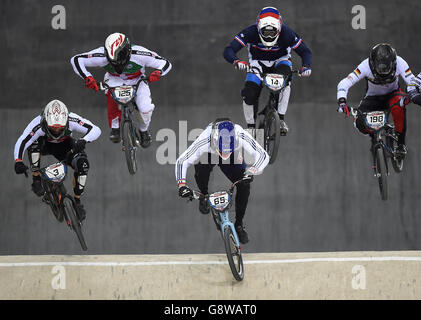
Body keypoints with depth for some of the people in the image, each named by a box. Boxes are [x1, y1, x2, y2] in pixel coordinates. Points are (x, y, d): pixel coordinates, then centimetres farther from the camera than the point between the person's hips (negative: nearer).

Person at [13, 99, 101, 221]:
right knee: (34, 143, -37)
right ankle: (36, 180, -18)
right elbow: (21, 142, -43)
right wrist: (18, 161, -59)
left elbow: (96, 130, -36)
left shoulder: (72, 121, -34)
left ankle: (77, 200, -4)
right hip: (45, 145, -1)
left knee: (82, 163, -25)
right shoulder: (38, 125, -38)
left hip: (65, 146, 1)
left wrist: (83, 141, -55)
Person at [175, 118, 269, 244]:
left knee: (244, 184, -20)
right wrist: (182, 185, -48)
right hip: (208, 155, -1)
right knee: (201, 171, -33)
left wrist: (254, 169, -52)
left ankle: (239, 224, 2)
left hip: (233, 158, 1)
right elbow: (181, 161, -36)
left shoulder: (241, 136, -39)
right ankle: (204, 196, 2)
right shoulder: (205, 140, -42)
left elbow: (263, 155, -33)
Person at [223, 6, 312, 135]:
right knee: (249, 94, -22)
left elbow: (305, 52, -20)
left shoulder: (286, 33, -28)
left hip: (280, 61, 0)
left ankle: (281, 119, -25)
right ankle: (251, 127, 2)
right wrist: (236, 61, -55)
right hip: (258, 62, 0)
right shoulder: (251, 32, -30)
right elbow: (228, 51, -33)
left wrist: (306, 66, -41)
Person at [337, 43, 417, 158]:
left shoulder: (399, 63, -27)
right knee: (360, 122, -26)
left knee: (398, 106, -38)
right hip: (373, 98, 0)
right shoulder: (366, 65, -29)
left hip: (392, 94, 0)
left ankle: (401, 143, -19)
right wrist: (342, 101, -46)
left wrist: (408, 96, -49)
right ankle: (374, 135, 11)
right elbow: (344, 84, -29)